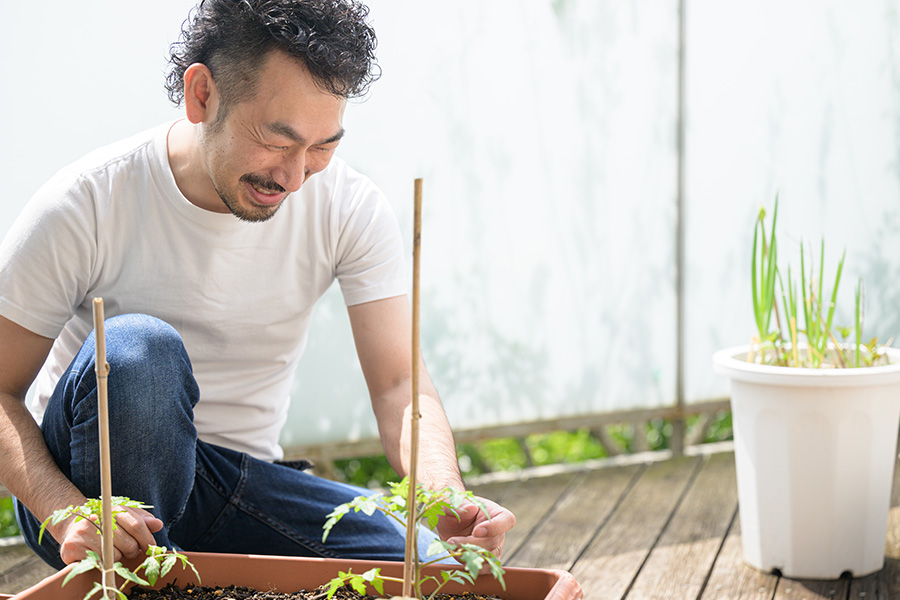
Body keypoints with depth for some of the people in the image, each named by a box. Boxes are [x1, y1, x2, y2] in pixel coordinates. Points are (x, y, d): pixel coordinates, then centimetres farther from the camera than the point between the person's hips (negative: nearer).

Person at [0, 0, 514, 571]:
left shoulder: (352, 209, -8)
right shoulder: (87, 205, -17)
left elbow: (401, 385, -14)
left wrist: (449, 504, -35)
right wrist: (67, 514, -31)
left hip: (243, 477, 3)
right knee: (138, 347, -35)